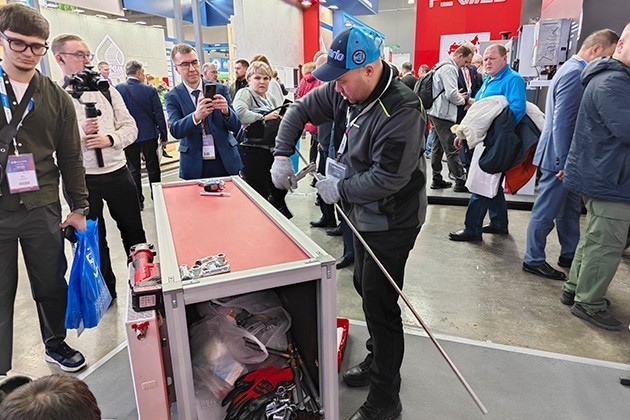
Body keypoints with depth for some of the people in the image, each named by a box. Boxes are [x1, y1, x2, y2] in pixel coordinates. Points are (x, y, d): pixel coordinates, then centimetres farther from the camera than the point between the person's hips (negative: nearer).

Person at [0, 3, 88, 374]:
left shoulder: (57, 99, 5)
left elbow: (70, 159, 7)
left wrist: (80, 208, 5)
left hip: (42, 208, 1)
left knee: (52, 284, 12)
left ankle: (56, 344, 35)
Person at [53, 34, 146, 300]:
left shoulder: (106, 91, 7)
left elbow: (130, 127, 5)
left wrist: (110, 139, -12)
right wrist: (81, 132, -20)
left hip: (117, 172, 3)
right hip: (80, 180, -3)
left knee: (133, 231, 13)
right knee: (93, 239, 12)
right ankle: (105, 292, 29)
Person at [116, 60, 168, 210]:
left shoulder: (117, 89, -6)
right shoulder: (150, 90, -10)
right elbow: (159, 115, -7)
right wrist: (164, 136, 3)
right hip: (149, 135, -1)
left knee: (133, 169, 9)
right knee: (153, 167, 10)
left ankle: (137, 201, 14)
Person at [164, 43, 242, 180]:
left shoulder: (220, 89, 2)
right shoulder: (173, 97, 1)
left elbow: (236, 127, 1)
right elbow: (175, 130, -13)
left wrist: (226, 111, -21)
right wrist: (195, 116, -33)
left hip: (226, 162, 1)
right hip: (194, 166, -1)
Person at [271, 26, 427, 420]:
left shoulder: (401, 112, -28)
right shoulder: (345, 91, -2)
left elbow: (388, 178, -29)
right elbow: (301, 110, 9)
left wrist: (339, 189, -17)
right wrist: (282, 154, 0)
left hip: (392, 222, -9)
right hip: (364, 214, 9)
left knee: (379, 303, -2)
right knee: (365, 287, 21)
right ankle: (377, 361, 44)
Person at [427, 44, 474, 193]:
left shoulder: (442, 66, 17)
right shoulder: (449, 68, -14)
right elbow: (451, 94, -22)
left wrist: (458, 96, 11)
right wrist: (462, 100, -4)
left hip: (435, 112, 10)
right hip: (443, 114, -10)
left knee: (437, 147, 12)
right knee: (452, 150, -5)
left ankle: (437, 179, 19)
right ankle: (461, 182, 1)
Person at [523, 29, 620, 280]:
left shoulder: (574, 70, 14)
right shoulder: (574, 74, -18)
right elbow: (562, 123, -23)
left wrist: (569, 161, 17)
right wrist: (564, 163, -21)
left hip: (567, 156, 10)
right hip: (558, 156, -10)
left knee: (570, 209, 19)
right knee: (546, 211, 1)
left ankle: (569, 254, 33)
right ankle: (533, 260, 13)